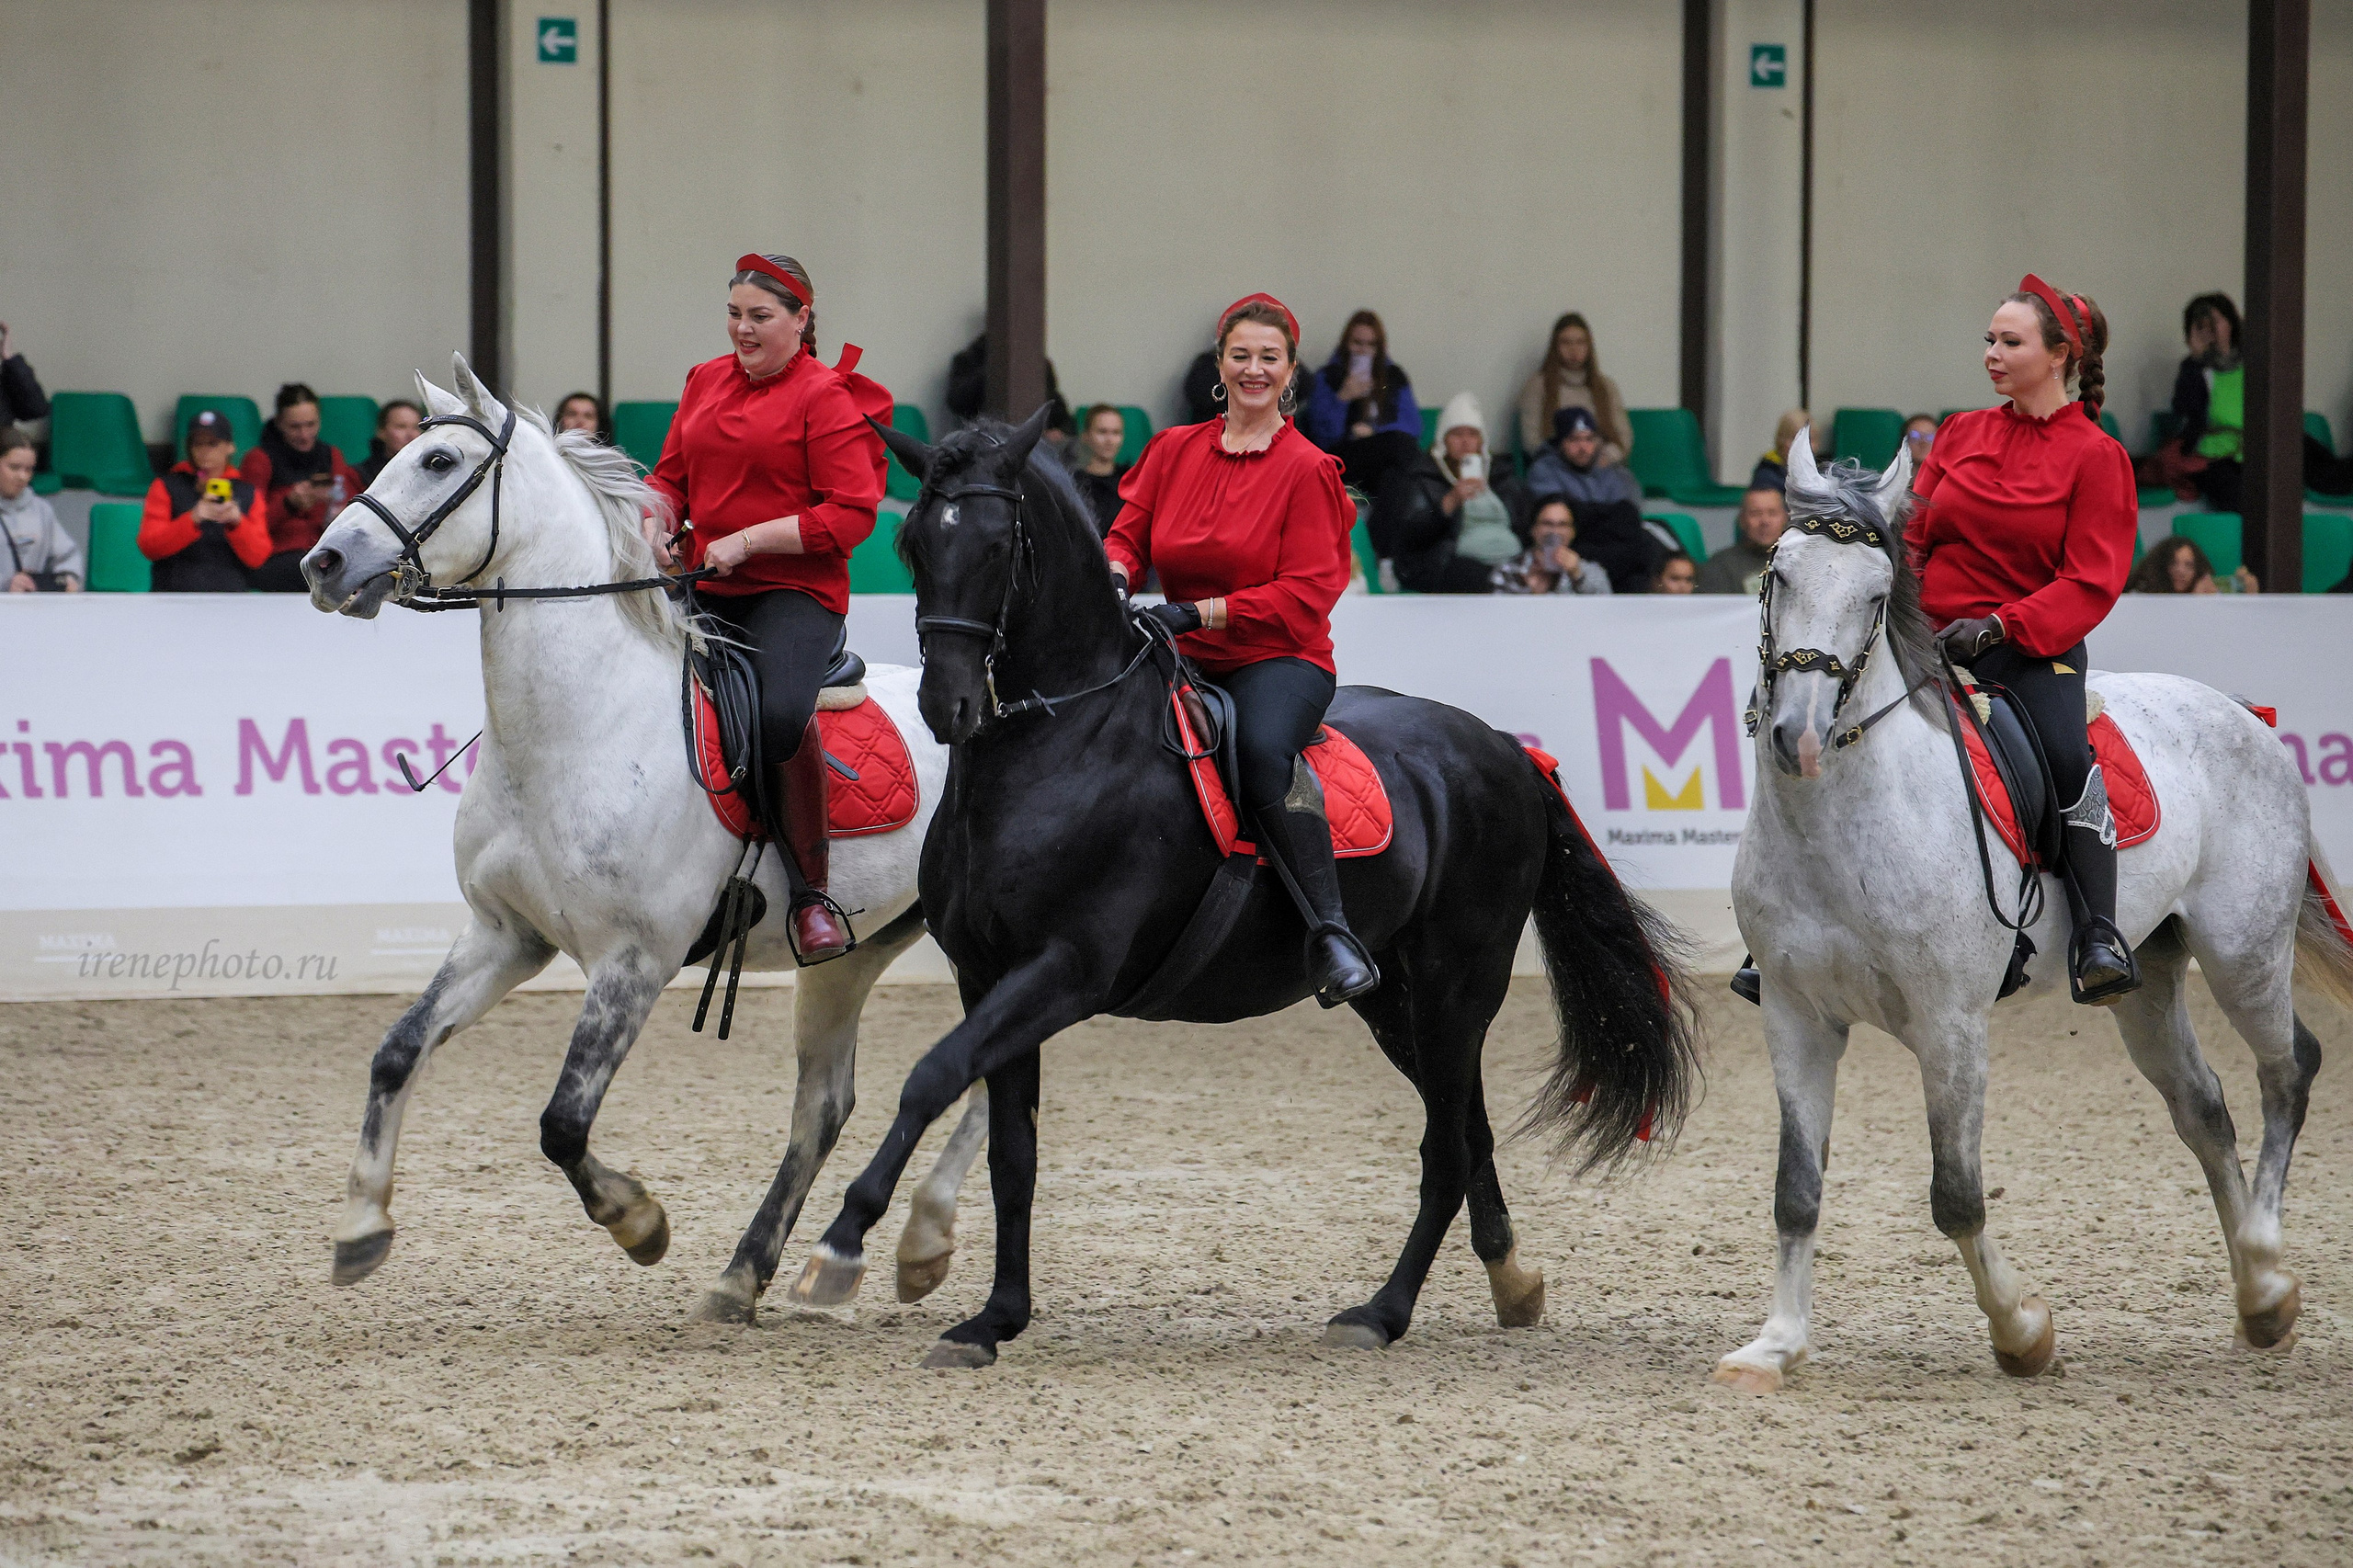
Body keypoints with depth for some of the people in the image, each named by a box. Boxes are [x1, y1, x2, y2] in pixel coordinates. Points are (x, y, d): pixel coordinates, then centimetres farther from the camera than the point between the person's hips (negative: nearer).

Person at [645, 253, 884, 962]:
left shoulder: (826, 398, -5)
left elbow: (851, 514, -11)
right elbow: (671, 473, 23)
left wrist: (746, 541, -16)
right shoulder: (706, 382, 16)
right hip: (706, 591, 7)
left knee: (781, 714, -34)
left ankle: (812, 890, -20)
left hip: (796, 593, -7)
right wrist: (656, 523, -1)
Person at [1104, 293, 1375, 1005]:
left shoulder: (1305, 470, -3)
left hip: (1280, 660, -5)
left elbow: (1305, 594, -10)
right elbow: (1128, 534, 13)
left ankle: (1332, 932, -37)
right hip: (1185, 660, 5)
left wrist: (1198, 612, -19)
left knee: (1263, 747, -38)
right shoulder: (1175, 451, 12)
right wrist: (1115, 575, -12)